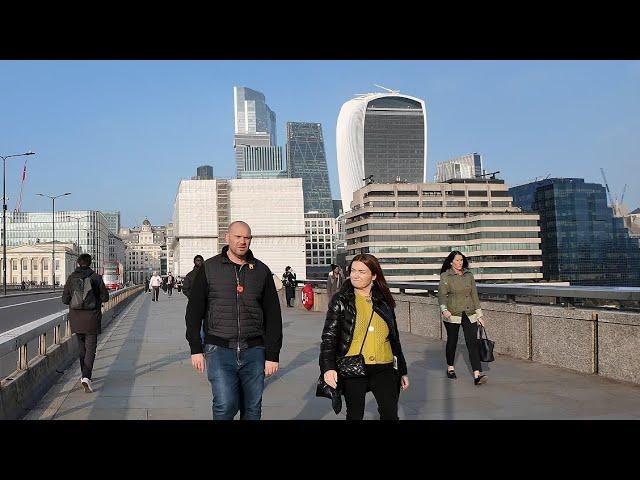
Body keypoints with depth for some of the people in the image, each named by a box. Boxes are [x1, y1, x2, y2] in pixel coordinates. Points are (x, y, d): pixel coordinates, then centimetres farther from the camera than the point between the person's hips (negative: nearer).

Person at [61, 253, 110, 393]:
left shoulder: (71, 278, 0)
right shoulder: (96, 277, -7)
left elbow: (65, 299, 1)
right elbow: (105, 297, -4)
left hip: (76, 319, 3)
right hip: (91, 318, -3)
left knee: (81, 347, 19)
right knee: (90, 348, -1)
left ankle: (84, 375, 28)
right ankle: (86, 377, -17)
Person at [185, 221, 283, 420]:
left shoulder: (262, 271, 8)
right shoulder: (209, 268, 3)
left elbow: (273, 315, 8)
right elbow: (194, 311, 5)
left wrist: (272, 355, 3)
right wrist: (195, 349, -1)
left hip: (253, 351, 2)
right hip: (219, 349, -2)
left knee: (252, 409, 7)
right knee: (225, 405, -13)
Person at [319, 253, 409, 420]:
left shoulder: (384, 301, 9)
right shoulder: (340, 300, 0)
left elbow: (394, 338, 16)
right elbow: (329, 336, -5)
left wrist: (402, 371, 16)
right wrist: (328, 367, -19)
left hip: (384, 369, 2)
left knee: (390, 414, -2)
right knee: (355, 415, 8)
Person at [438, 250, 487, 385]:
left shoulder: (469, 275, 9)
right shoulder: (445, 276, -3)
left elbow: (474, 295, 12)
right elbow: (442, 294, -13)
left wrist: (479, 315, 9)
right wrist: (444, 309, -30)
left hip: (469, 314, 3)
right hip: (452, 314, -2)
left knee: (473, 342, -8)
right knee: (452, 341, 10)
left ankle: (477, 375, -14)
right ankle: (450, 368, 33)